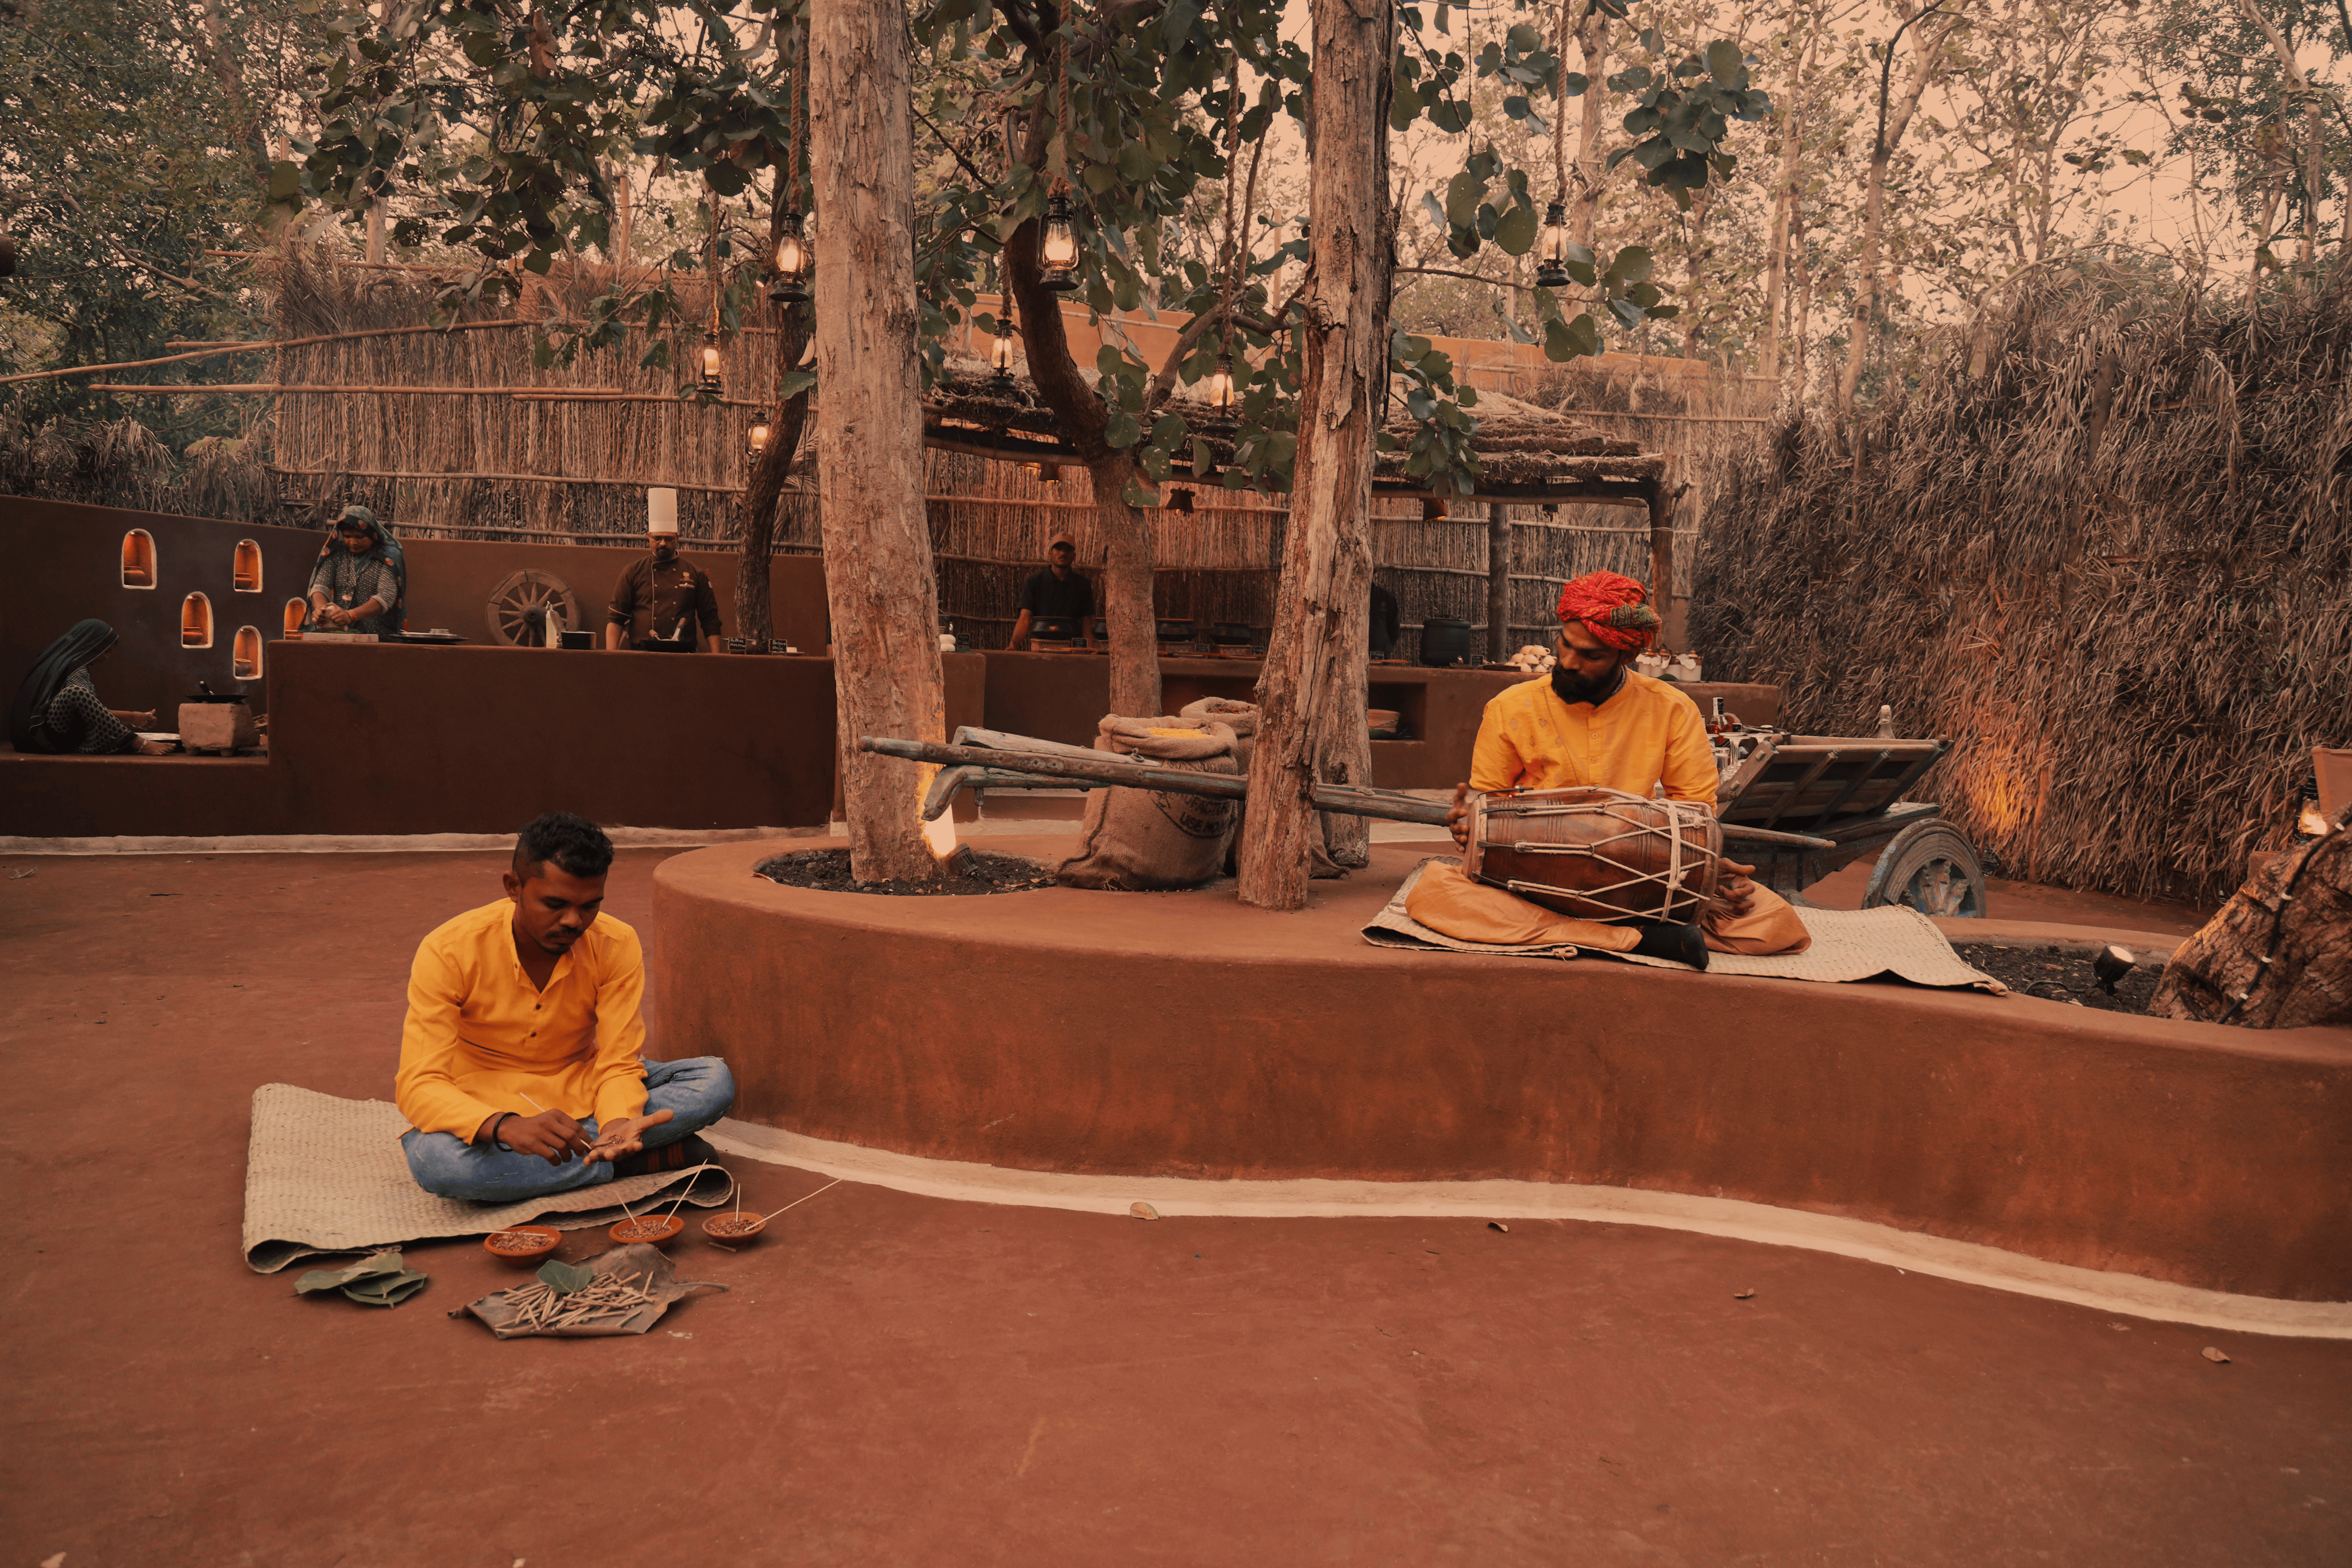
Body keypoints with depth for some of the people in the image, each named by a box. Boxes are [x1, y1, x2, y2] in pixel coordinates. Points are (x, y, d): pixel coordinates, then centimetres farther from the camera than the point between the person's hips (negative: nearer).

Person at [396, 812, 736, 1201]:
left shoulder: (617, 946, -14)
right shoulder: (448, 951, -21)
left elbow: (616, 1065, -14)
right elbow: (419, 1084, -27)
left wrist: (618, 1122, -39)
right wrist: (508, 1128, -47)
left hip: (580, 1094, 1)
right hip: (483, 1113, -1)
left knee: (714, 1080, -20)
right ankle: (646, 1160, -26)